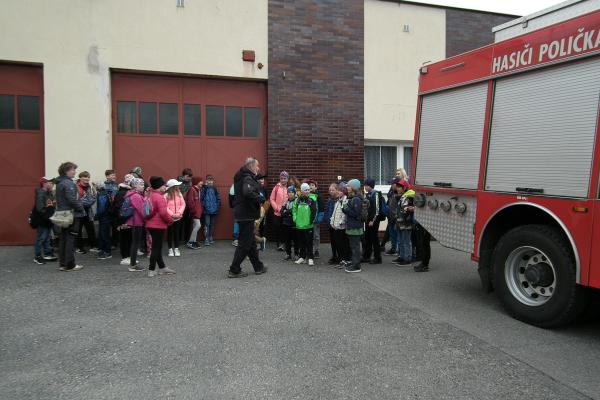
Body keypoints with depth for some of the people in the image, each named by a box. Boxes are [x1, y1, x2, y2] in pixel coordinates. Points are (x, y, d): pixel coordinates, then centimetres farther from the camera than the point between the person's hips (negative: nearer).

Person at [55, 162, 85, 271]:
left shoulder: (59, 183, 13)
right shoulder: (68, 183, -17)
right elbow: (72, 200, -24)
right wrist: (81, 209, -10)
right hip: (72, 215, -9)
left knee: (63, 239, 12)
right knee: (71, 239, -3)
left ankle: (62, 263, 18)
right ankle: (70, 265, 1)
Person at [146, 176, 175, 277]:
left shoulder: (149, 195, 10)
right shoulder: (159, 197, -17)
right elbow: (163, 213, -23)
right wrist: (170, 220, -7)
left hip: (150, 224, 9)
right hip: (158, 226, -9)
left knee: (157, 247, 15)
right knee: (156, 247, 0)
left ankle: (162, 268, 25)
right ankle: (151, 270, 4)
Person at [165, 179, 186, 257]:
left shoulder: (179, 194, 2)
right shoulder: (166, 195, -12)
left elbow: (183, 204, 2)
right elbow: (165, 207, -14)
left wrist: (179, 212, -11)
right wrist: (172, 214, -17)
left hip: (178, 217, 3)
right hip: (169, 218, -3)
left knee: (177, 233, 9)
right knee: (170, 233, 7)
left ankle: (176, 248, 19)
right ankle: (170, 249, 18)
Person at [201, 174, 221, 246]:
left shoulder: (215, 189, 8)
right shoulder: (204, 189, -3)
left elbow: (218, 199, 8)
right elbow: (201, 198, -10)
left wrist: (218, 207, -1)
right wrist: (203, 206, -16)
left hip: (214, 210, 4)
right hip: (207, 210, -4)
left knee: (212, 224, 12)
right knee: (207, 224, -7)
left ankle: (211, 237, 23)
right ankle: (206, 239, -6)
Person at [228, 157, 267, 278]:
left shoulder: (241, 177, 13)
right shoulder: (248, 179, -17)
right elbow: (248, 192, -36)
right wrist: (259, 199, -20)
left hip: (241, 214, 10)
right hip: (246, 215, -10)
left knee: (250, 242, 17)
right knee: (245, 243, -2)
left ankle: (258, 267, 29)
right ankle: (234, 270, 4)